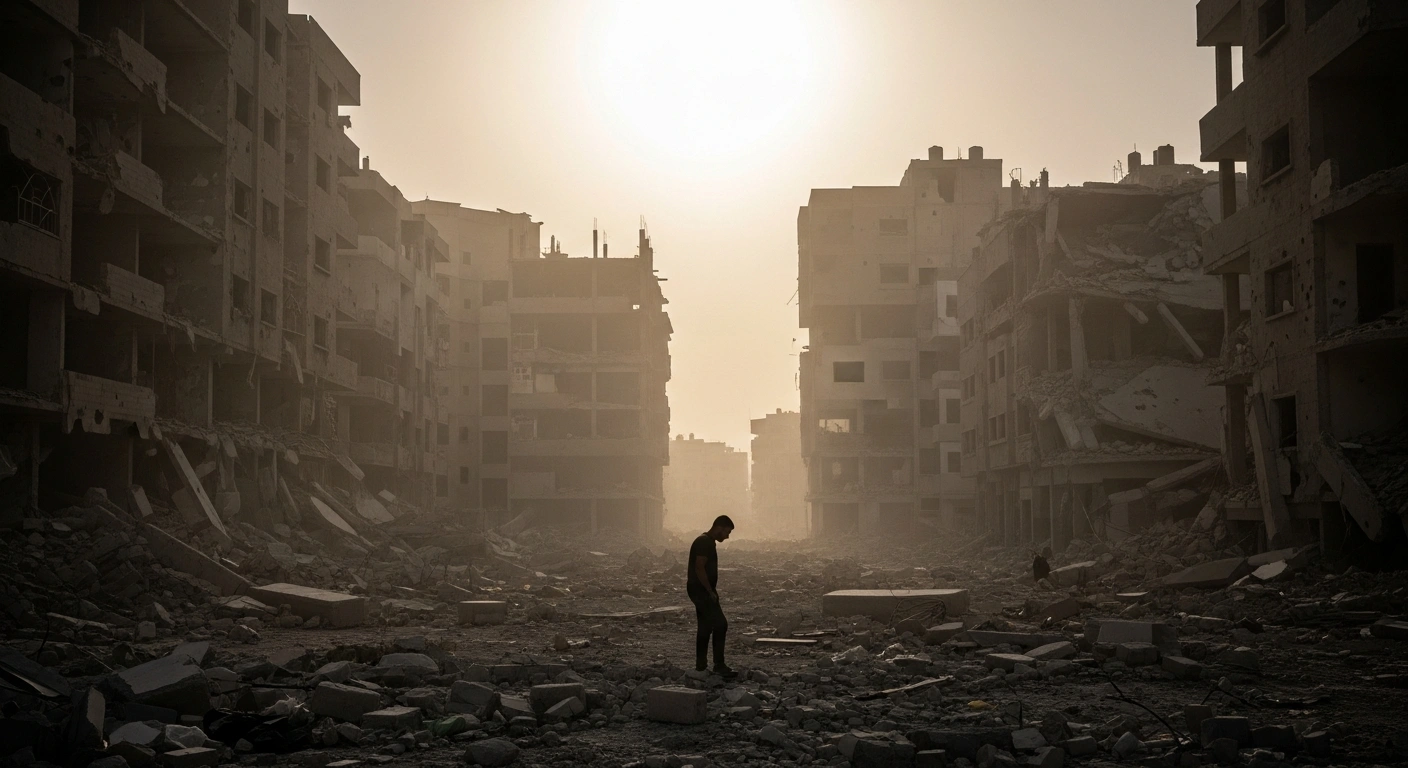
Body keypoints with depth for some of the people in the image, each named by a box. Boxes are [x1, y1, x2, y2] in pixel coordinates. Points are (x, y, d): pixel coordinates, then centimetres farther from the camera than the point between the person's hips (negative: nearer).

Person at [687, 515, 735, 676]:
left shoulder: (708, 542, 17)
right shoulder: (704, 542, -16)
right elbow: (699, 568, -22)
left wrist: (711, 591, 18)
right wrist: (711, 591, -18)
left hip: (702, 592, 11)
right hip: (701, 591, -11)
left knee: (705, 627, 14)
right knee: (720, 625, -13)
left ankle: (701, 665, 19)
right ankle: (719, 665, -13)